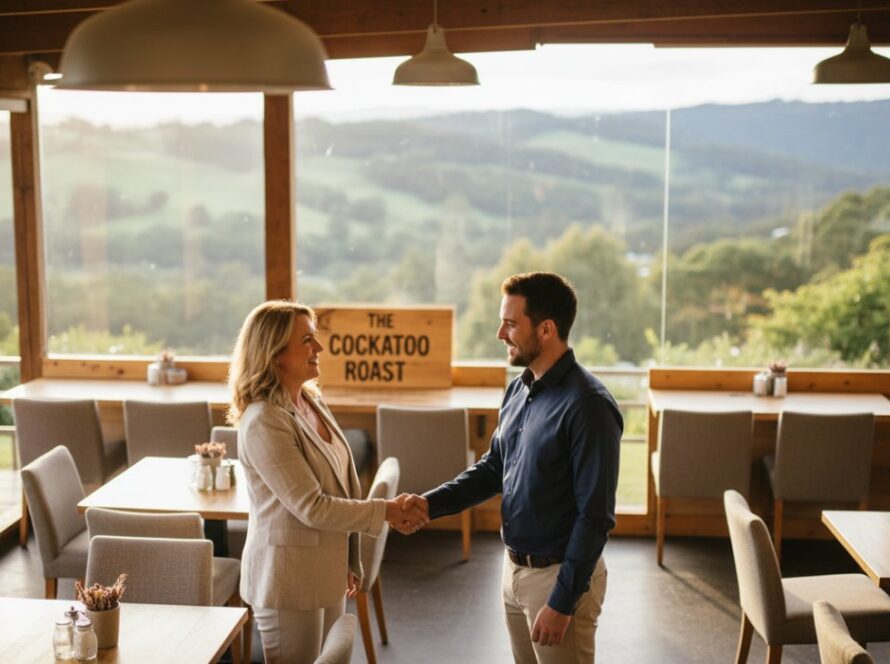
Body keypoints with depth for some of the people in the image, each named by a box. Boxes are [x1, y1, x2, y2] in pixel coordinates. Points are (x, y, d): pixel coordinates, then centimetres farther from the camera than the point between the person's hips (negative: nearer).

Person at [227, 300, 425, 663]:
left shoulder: (312, 402, 5)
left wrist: (350, 561, 13)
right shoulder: (264, 422, -21)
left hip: (326, 571, 8)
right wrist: (386, 511, -17)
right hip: (288, 577, -8)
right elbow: (312, 507, -22)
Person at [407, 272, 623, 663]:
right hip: (514, 568, 8)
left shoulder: (587, 406, -22)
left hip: (560, 576, -8)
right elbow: (494, 467, 14)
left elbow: (595, 518, -22)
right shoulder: (519, 389, 4)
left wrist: (562, 603, -21)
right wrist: (432, 503, 0)